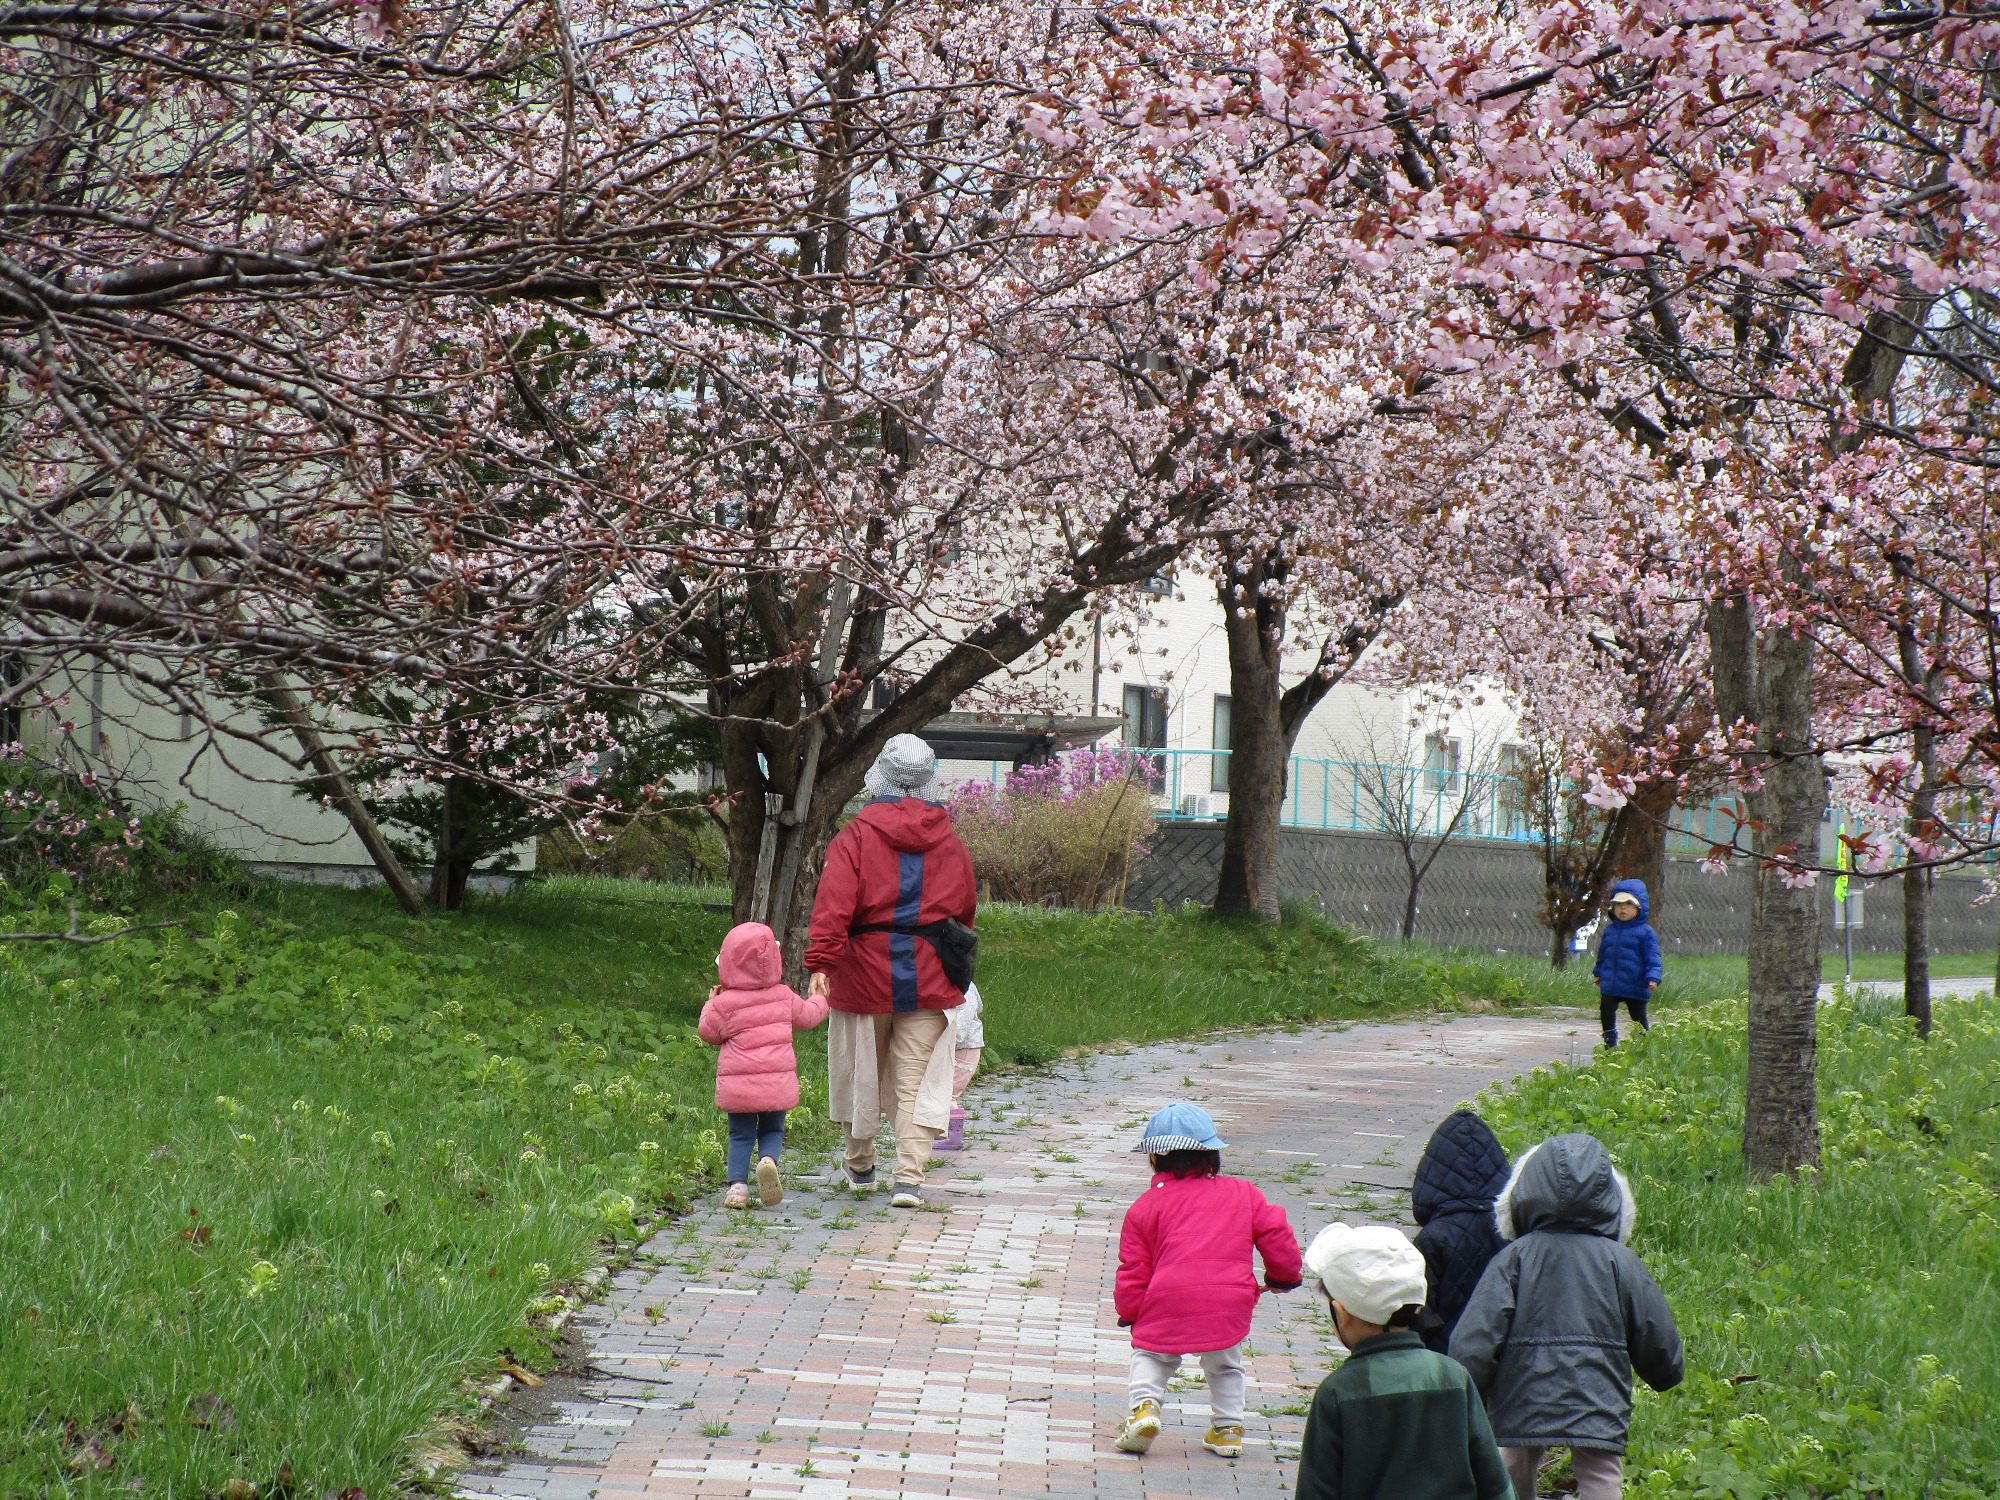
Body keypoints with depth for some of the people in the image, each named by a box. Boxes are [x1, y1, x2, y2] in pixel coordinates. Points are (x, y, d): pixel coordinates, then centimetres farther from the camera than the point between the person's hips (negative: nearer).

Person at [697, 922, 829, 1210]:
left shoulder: (724, 1004, -7)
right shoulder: (784, 997, 2)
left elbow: (708, 1032, 4)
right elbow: (808, 1015, 18)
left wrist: (710, 1004, 19)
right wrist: (819, 999, 40)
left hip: (737, 1085, -1)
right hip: (778, 1083, 1)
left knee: (741, 1135, 10)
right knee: (772, 1131, 15)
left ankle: (738, 1185, -5)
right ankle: (769, 1160, -16)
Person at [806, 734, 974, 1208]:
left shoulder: (857, 835, -5)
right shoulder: (950, 843, 6)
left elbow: (834, 903, -18)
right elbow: (966, 909, 16)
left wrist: (820, 963, -24)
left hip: (866, 973, -1)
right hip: (931, 980, 1)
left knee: (861, 1073, 15)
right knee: (917, 1080, 2)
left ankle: (860, 1168, 30)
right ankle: (910, 1177, -8)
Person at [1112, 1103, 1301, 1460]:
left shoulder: (1145, 1207, 12)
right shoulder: (1241, 1193, 15)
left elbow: (1134, 1270, 11)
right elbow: (1276, 1233, 11)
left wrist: (1129, 1313, 25)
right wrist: (1283, 1276, 28)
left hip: (1168, 1303, -2)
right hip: (1230, 1304, 2)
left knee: (1150, 1354, 20)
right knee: (1225, 1365, 25)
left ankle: (1145, 1404, -1)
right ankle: (1228, 1427, 19)